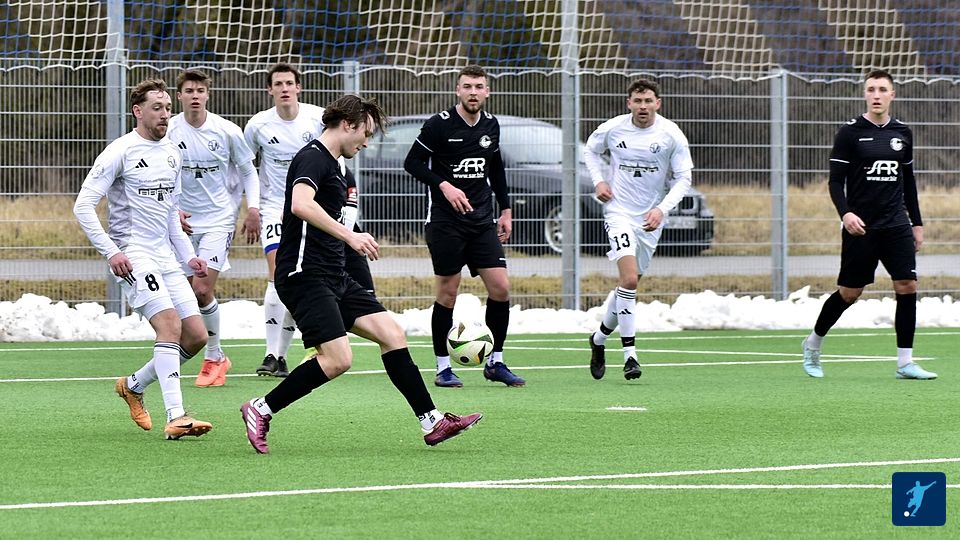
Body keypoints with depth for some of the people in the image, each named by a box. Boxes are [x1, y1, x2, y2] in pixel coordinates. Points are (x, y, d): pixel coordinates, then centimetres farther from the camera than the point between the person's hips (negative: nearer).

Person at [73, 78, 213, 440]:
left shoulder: (172, 153, 15)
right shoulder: (120, 152, -8)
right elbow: (83, 205, -11)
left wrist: (188, 255, 17)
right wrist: (111, 251, -19)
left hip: (165, 256, 8)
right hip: (132, 256, -8)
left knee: (196, 335, 1)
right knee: (170, 324, -23)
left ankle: (134, 385, 21)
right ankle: (175, 417, -27)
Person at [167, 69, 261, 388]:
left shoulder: (227, 131, -6)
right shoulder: (169, 131, -4)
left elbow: (248, 170, 6)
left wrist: (253, 209, -2)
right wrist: (172, 209, -4)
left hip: (219, 219, -3)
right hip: (183, 222, 3)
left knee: (202, 288, -14)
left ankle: (214, 358, 1)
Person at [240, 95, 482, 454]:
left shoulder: (332, 165, 21)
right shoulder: (313, 158, -11)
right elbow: (300, 205, -30)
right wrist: (349, 236, -33)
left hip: (333, 278, 10)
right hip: (305, 275, -10)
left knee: (392, 334, 2)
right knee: (337, 359, -19)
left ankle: (432, 423, 2)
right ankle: (260, 411, -6)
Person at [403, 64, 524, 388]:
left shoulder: (490, 125, 7)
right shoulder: (440, 125, -9)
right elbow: (412, 163, -7)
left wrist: (505, 209, 17)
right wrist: (444, 186, -19)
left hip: (482, 220, 5)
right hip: (446, 221, -5)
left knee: (501, 288, -4)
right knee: (447, 293, -2)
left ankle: (496, 362, 9)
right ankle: (443, 368, 8)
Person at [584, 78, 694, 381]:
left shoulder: (671, 135, -7)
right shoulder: (612, 129, -5)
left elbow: (683, 178, -3)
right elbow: (590, 150, 17)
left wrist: (662, 209, -16)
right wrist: (598, 180, 0)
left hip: (650, 218, 2)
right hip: (619, 211, -2)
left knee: (628, 284, 10)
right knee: (629, 279, -20)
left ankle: (600, 338, 35)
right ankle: (629, 354, -17)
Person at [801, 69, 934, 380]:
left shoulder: (902, 133, 9)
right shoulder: (849, 133, -5)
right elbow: (836, 181, -6)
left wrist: (916, 223, 17)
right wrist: (845, 213, -23)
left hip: (896, 226, 4)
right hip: (860, 226, -4)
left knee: (907, 286, -8)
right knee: (849, 293, 2)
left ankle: (905, 363, -3)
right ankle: (813, 344, 25)